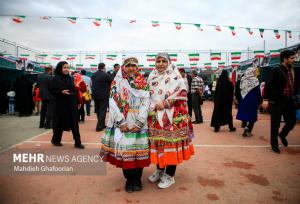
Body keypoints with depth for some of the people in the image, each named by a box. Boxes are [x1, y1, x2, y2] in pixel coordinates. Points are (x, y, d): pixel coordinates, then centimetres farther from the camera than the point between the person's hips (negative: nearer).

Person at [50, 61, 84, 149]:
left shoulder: (70, 78, 10)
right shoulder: (55, 79, -5)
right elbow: (52, 91, -7)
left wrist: (78, 102, 12)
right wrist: (61, 92, -24)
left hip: (72, 104, 4)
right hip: (61, 104, -4)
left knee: (74, 124, 1)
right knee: (60, 123, 7)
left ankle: (77, 142, 5)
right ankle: (55, 139, 29)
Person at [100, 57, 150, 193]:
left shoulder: (143, 83, 7)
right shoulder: (116, 83, 7)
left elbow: (146, 103, -2)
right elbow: (113, 103, -2)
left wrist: (140, 122, -12)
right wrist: (121, 121, -12)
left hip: (139, 123, 1)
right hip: (122, 123, 0)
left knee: (139, 149, 1)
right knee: (124, 148, 0)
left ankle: (137, 178, 20)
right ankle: (129, 178, 18)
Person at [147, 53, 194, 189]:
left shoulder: (175, 76, -1)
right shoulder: (152, 77, 14)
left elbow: (181, 94, -10)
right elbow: (148, 95, 17)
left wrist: (165, 103, -15)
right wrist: (153, 106, 1)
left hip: (172, 116, -4)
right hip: (155, 116, 5)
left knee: (170, 143, -1)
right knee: (158, 143, 10)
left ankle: (170, 175, 14)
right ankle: (160, 170, 29)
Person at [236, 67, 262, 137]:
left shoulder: (242, 79, 4)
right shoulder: (255, 80, -10)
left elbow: (240, 90, 7)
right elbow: (258, 92, -8)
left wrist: (239, 99, 14)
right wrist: (260, 101, 0)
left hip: (243, 100, 4)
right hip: (252, 100, -4)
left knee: (244, 114, 13)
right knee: (252, 116, 4)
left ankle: (246, 127, 4)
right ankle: (248, 131, 2)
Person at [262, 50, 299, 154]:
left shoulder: (294, 71, 9)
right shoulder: (276, 71, -11)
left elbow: (296, 85, 13)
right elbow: (269, 85, -15)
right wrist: (266, 99, -22)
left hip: (290, 101, 6)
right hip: (277, 101, -6)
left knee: (292, 121, 13)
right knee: (275, 124, 4)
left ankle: (282, 135, 43)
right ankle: (274, 144, 20)